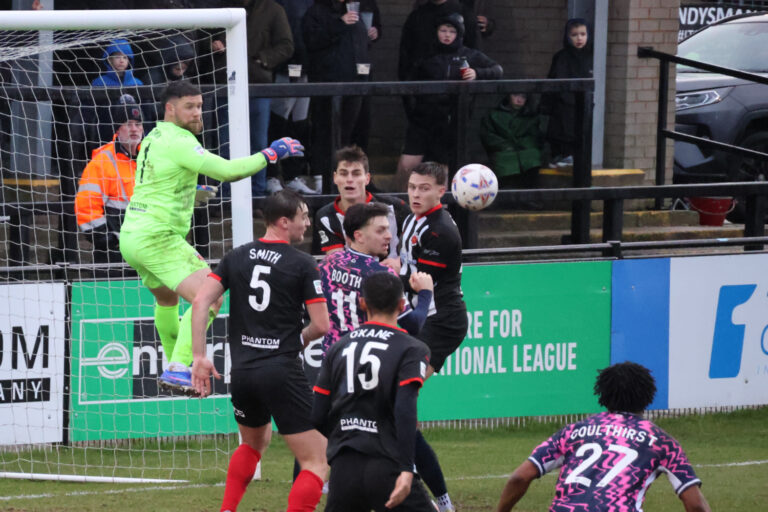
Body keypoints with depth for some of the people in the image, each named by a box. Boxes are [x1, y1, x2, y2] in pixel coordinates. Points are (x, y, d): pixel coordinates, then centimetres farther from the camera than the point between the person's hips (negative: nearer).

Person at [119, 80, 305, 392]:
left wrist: (193, 193, 30)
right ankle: (178, 369, -24)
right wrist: (271, 154, -15)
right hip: (158, 238, -10)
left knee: (167, 299, 30)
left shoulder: (153, 138, 15)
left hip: (131, 237, 10)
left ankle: (173, 366, 43)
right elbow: (226, 171, -22)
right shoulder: (178, 141, -14)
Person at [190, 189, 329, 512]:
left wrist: (200, 357, 2)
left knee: (254, 443, 34)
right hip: (282, 372, -6)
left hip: (242, 372, 6)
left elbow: (200, 301, 1)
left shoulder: (237, 257, 9)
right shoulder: (302, 264, -4)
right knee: (317, 463, -2)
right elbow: (321, 325, -5)